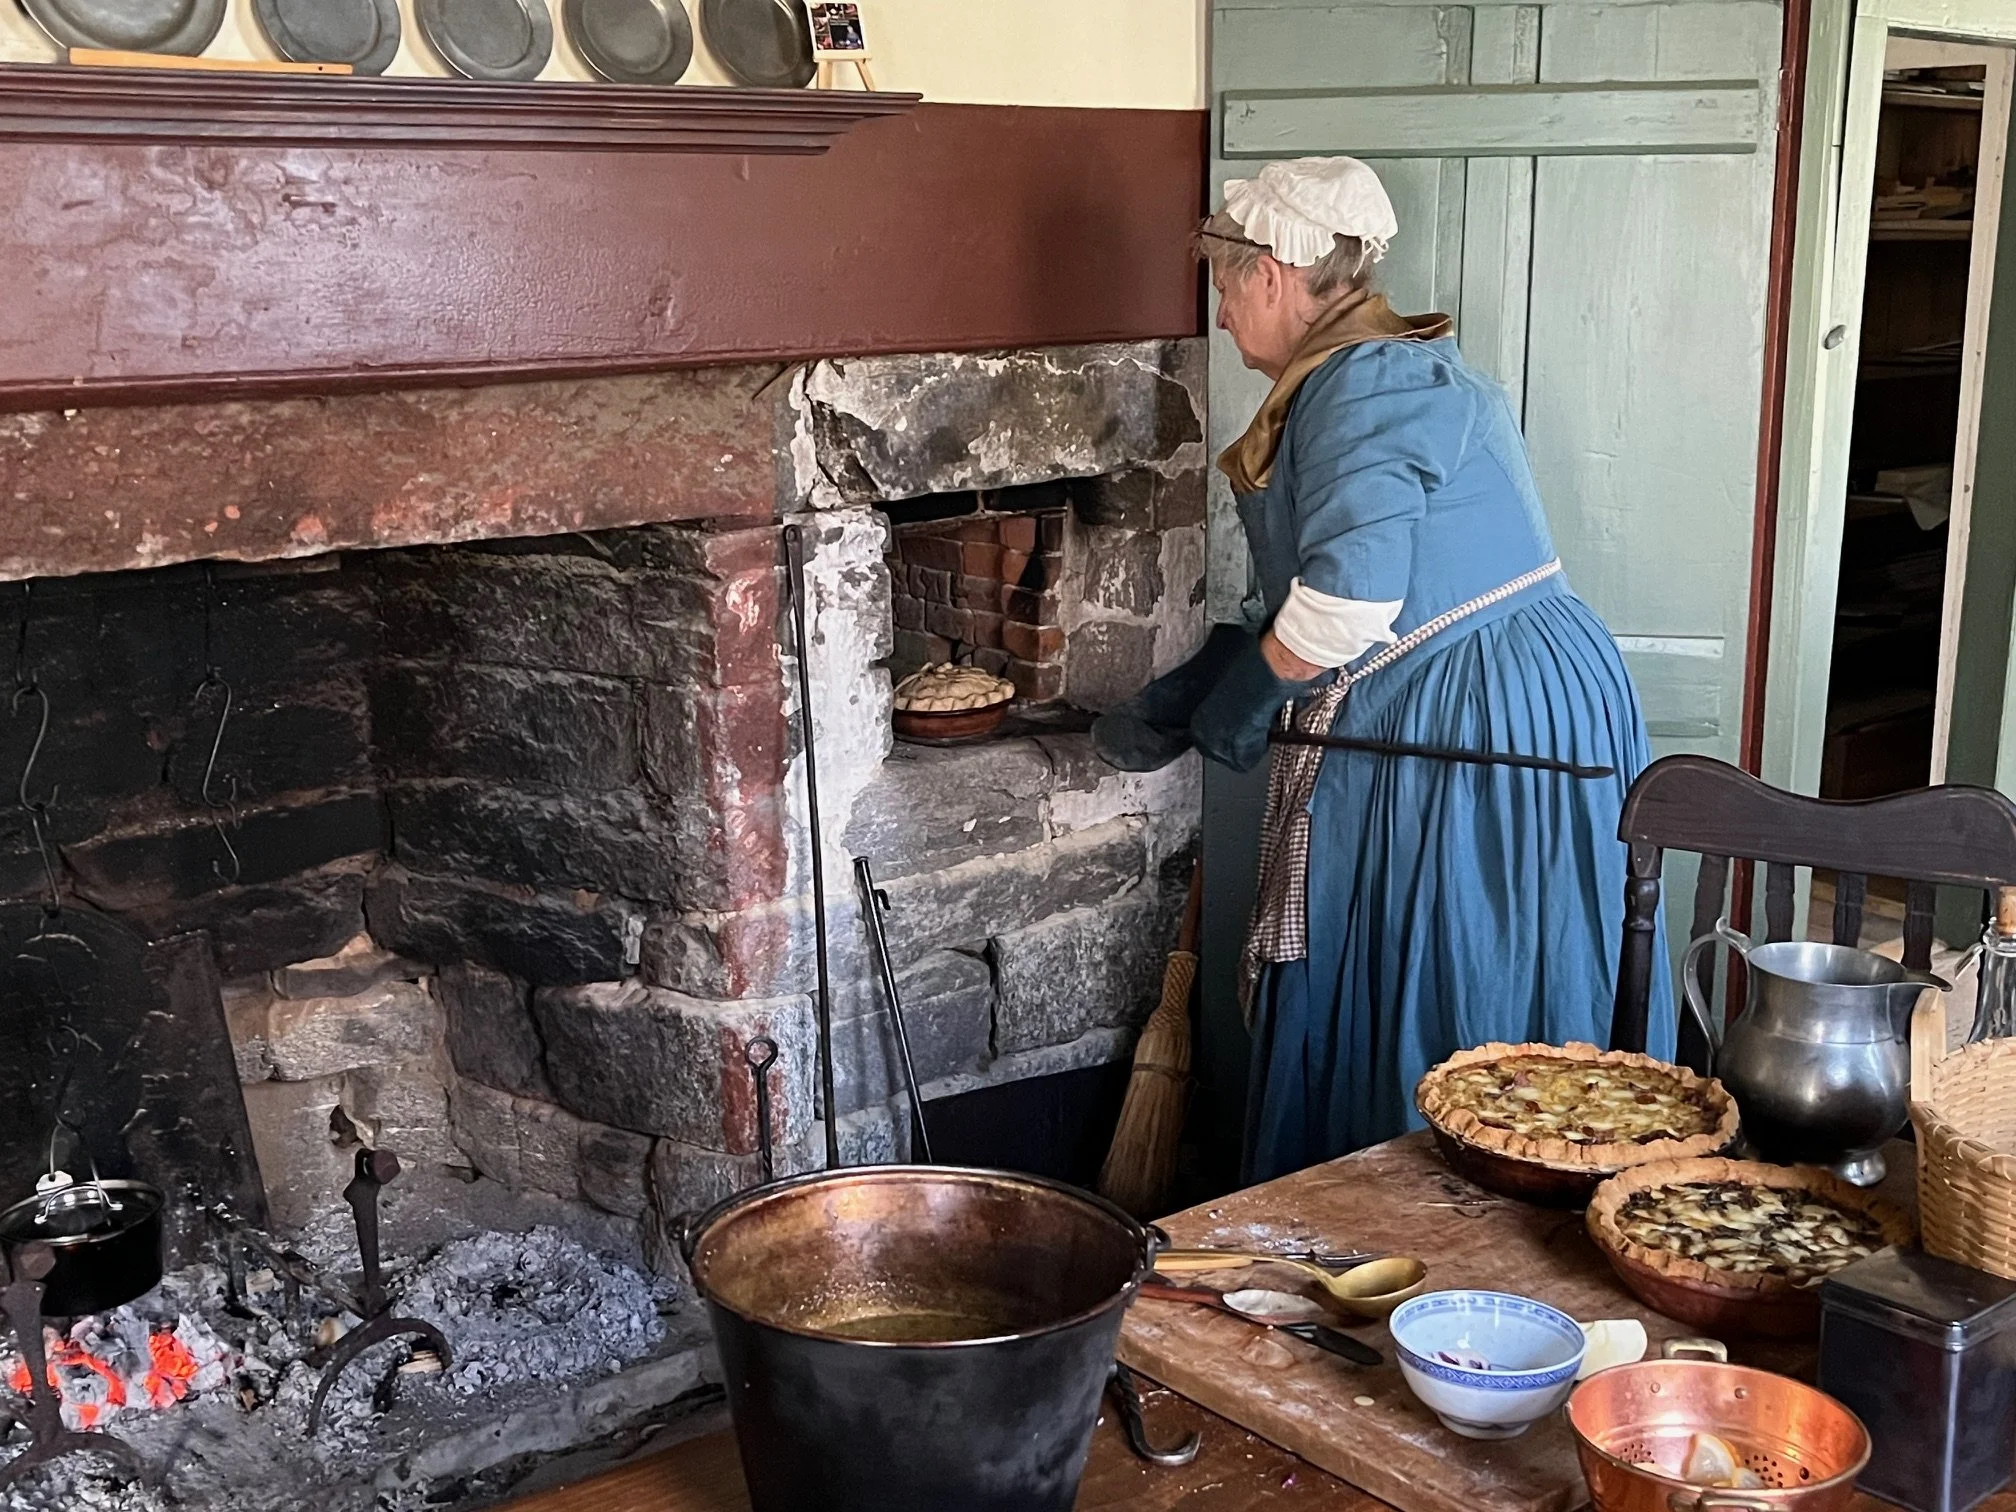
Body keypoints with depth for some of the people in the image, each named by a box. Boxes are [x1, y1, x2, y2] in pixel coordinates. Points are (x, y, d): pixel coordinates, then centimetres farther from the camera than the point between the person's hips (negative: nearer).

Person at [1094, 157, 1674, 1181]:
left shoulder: (1368, 385, -16)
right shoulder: (1368, 377, 17)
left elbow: (1346, 599, -26)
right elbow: (1307, 603, 19)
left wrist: (1228, 711, -9)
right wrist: (1173, 706, 17)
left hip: (1465, 731, -10)